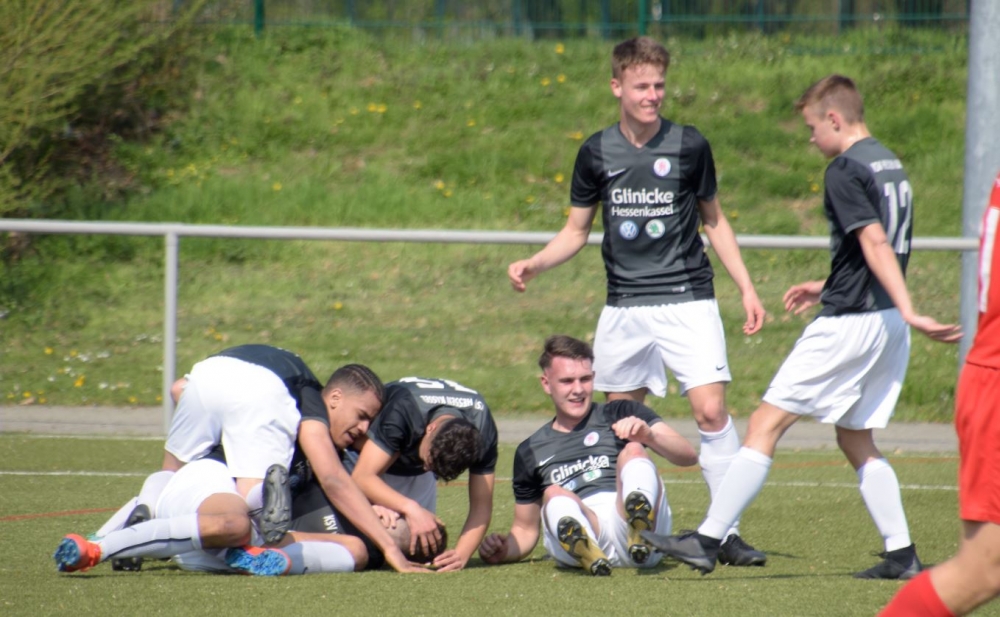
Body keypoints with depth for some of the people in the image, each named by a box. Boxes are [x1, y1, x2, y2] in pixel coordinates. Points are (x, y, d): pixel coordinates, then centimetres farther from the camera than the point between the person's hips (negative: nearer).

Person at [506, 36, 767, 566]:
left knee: (711, 409, -15)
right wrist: (534, 264, -4)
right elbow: (576, 230, 13)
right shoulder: (596, 153, 3)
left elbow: (713, 220, 11)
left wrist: (746, 289, 7)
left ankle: (728, 533, -10)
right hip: (624, 308, 3)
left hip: (687, 299, -3)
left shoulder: (689, 146, -1)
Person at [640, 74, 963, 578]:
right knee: (855, 439, 18)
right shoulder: (890, 164, 15)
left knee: (766, 424, -5)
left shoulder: (845, 171, -12)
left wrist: (908, 311, -31)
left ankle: (708, 540, -7)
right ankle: (901, 555, 11)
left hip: (848, 325, -9)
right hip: (887, 324, 9)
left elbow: (875, 242, -23)